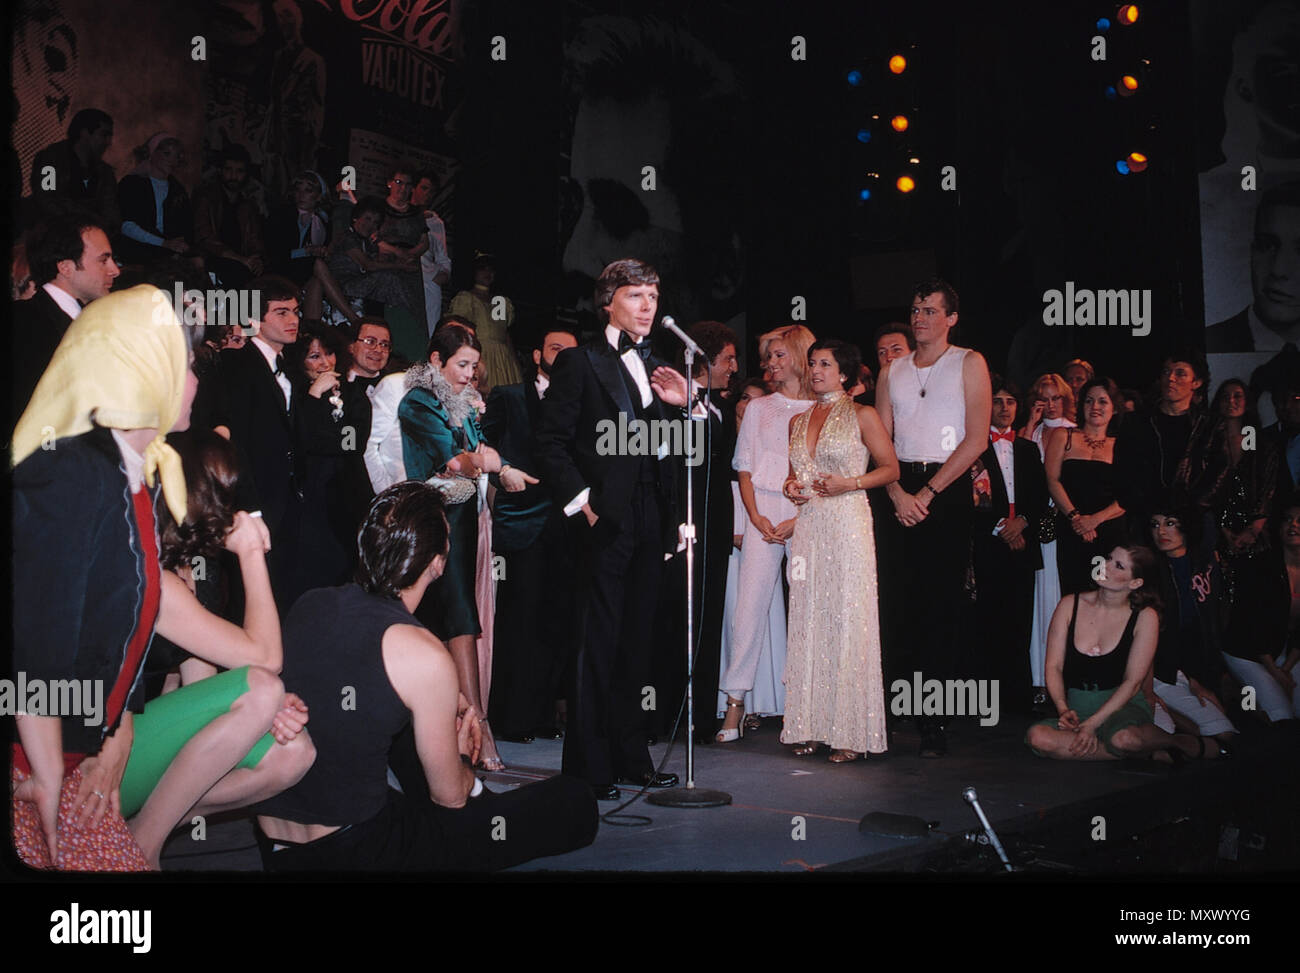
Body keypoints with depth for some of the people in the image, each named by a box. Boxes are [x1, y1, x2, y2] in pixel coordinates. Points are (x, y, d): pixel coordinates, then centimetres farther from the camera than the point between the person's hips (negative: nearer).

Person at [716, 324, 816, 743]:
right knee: (750, 601, -6)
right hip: (763, 511, 2)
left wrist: (800, 520, -11)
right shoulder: (759, 408, 15)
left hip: (807, 514, -2)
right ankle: (735, 704, -6)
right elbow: (745, 468, 12)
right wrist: (756, 516, -3)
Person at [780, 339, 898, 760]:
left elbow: (892, 468, 1)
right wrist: (791, 486, 4)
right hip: (808, 526, 5)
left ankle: (851, 732, -1)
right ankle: (812, 725, 8)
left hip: (848, 524, -5)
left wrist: (849, 483, -12)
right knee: (808, 622, 3)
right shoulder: (798, 420, 15)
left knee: (848, 620, -6)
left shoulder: (862, 416, 1)